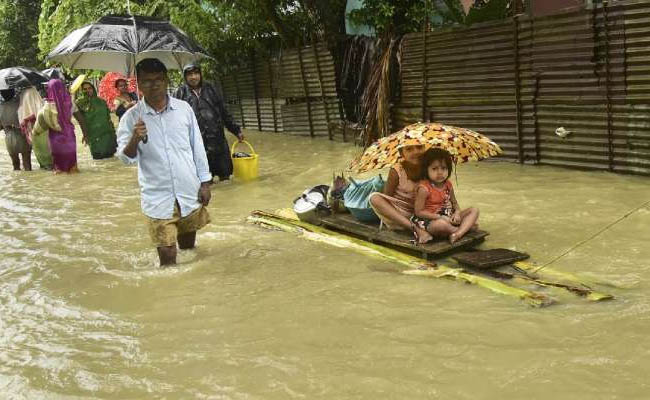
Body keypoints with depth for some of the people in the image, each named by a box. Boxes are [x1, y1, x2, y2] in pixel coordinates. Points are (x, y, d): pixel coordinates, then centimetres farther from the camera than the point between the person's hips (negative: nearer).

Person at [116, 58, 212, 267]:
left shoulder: (184, 108, 1)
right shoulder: (131, 117, -5)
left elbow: (197, 147, 7)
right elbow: (126, 157, -8)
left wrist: (205, 182, 5)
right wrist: (134, 140, -29)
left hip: (190, 193, 2)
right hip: (158, 198, -2)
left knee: (189, 247, 17)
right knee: (167, 255, -3)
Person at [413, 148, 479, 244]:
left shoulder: (448, 185, 6)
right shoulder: (424, 188, -15)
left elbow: (455, 203, 18)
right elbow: (419, 212, -15)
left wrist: (457, 213, -7)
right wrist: (440, 217, -19)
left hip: (449, 218, 8)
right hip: (431, 220, -8)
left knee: (474, 210, -1)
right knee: (440, 224, -42)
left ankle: (458, 233, -28)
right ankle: (466, 227, -11)